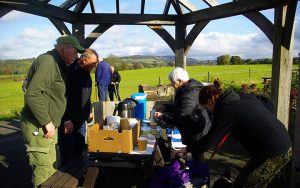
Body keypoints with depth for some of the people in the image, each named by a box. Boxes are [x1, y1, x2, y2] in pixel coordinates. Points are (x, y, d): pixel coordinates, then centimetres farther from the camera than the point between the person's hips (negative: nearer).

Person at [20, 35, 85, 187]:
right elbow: (32, 94, -26)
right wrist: (47, 122, -22)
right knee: (44, 172, -2)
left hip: (49, 125, 10)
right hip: (38, 127, -10)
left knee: (52, 169, 17)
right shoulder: (47, 61, -16)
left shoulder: (58, 64, 15)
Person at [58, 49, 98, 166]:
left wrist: (89, 111, 23)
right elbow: (64, 97, -23)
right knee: (68, 155, 1)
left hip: (81, 120, 8)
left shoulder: (86, 73, 10)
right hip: (68, 121, -8)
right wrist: (67, 120, -24)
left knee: (79, 152, 16)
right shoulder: (70, 71, -17)